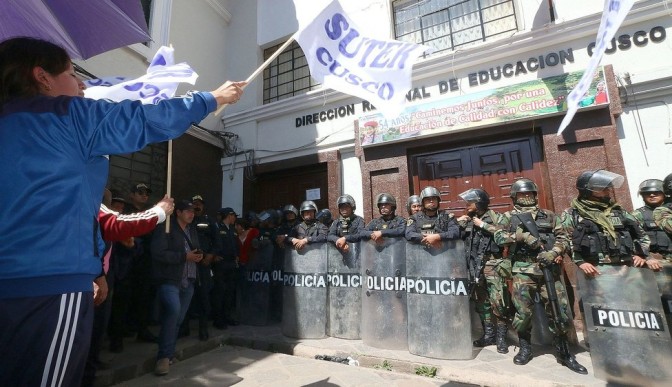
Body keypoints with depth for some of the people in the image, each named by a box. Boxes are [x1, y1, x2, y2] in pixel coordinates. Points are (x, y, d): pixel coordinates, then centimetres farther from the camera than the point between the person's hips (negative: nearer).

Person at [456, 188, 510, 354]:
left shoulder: (495, 217, -3)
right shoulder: (467, 220, 12)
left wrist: (483, 225, -16)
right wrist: (458, 224, -1)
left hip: (492, 265, -6)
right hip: (475, 266, 6)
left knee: (497, 302, -7)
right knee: (481, 302, 12)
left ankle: (501, 338, 8)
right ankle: (488, 335, 24)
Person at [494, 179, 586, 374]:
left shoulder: (549, 216, 14)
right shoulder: (509, 217, 8)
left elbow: (564, 238, 7)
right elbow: (499, 237, -5)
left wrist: (553, 252, -11)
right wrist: (521, 236, -18)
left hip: (549, 269, 2)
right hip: (523, 271, -2)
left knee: (559, 310, 4)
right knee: (523, 312, 0)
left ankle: (563, 352, 22)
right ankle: (525, 347, 20)